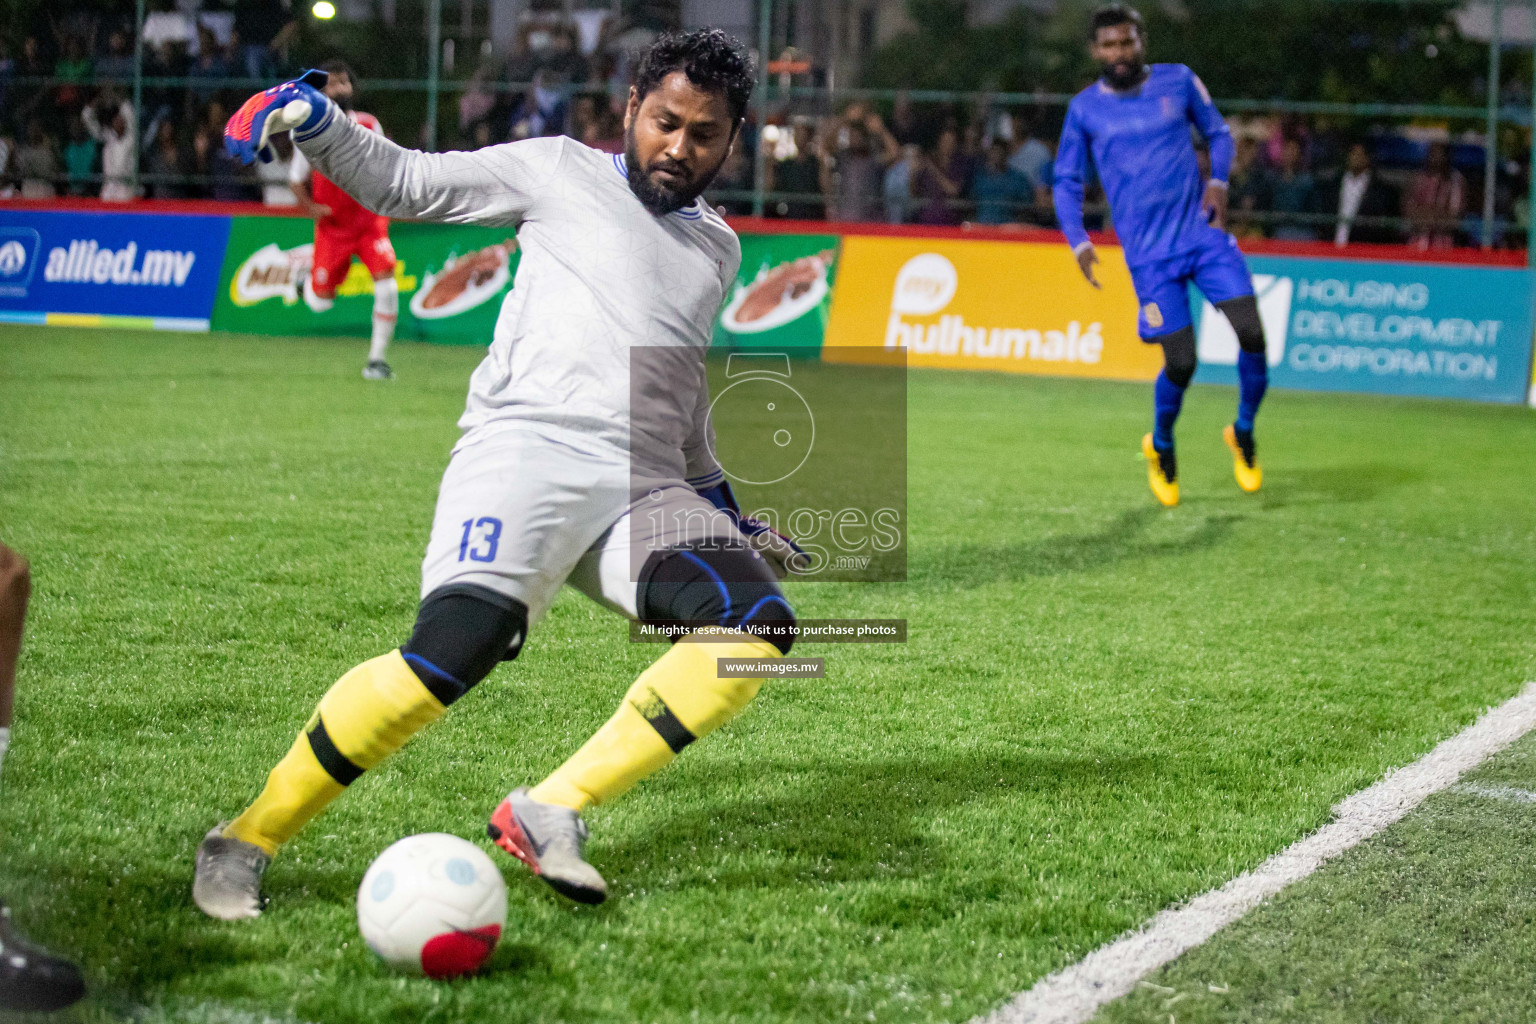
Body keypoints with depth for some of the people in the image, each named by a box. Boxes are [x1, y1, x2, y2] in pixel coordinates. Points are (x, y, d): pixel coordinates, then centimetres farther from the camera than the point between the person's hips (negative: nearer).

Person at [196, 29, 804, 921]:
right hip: (528, 446, -5)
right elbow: (403, 182, 14)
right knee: (456, 651, -28)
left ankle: (552, 813, -22)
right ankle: (246, 842, -12)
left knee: (762, 625, -23)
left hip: (646, 492, 5)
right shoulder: (563, 172, 14)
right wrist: (313, 118, -3)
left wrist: (730, 516, 40)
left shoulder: (718, 248, 27)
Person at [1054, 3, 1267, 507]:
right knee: (1181, 362, -8)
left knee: (1252, 334, -13)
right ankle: (1161, 447, 22)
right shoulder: (1084, 109, 3)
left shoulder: (1178, 81, 5)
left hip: (1203, 235, 2)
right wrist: (1079, 242, -4)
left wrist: (1218, 181, -1)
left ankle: (1243, 433, 12)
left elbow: (1218, 133, 17)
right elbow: (1066, 181, 9)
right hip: (1149, 253, -2)